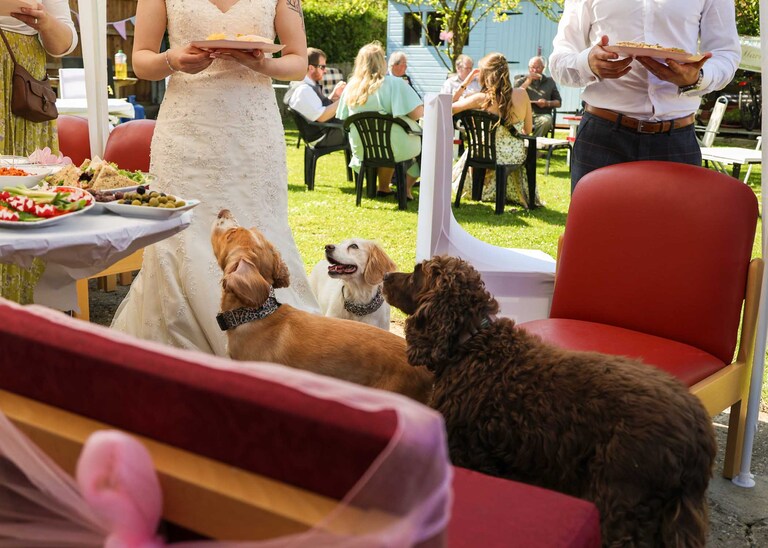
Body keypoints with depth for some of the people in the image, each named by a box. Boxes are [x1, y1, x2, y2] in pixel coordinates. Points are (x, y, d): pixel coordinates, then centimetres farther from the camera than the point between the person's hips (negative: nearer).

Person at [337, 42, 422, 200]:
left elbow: (343, 118, 10)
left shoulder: (351, 87, -2)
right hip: (397, 148, -5)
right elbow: (418, 113, -21)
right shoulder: (394, 83, -16)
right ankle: (407, 186, 19)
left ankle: (384, 187, 34)